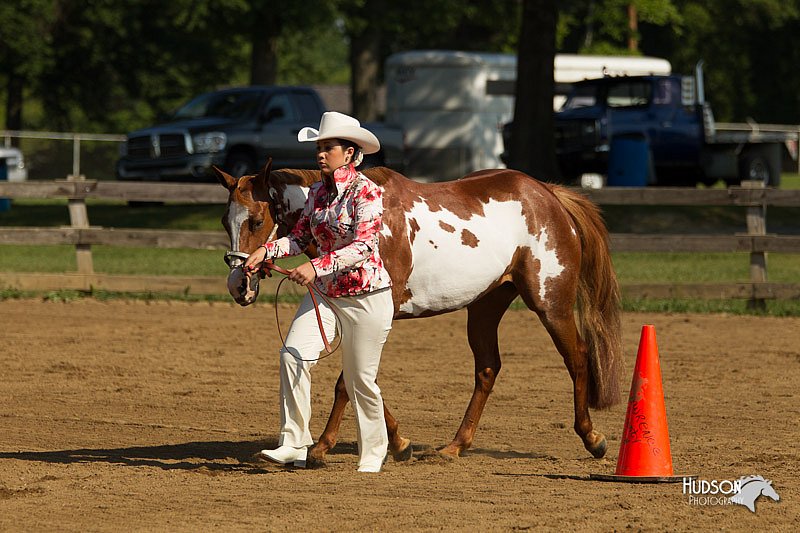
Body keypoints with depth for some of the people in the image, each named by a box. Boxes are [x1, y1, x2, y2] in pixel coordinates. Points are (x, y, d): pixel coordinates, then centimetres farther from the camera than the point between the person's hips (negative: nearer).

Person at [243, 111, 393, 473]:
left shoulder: (367, 192, -15)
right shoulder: (317, 192, 6)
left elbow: (363, 247, -24)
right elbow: (301, 237, 12)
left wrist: (317, 267, -35)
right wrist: (267, 251, -7)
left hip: (366, 296, -6)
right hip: (323, 293, 6)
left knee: (360, 380, 2)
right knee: (293, 354, -15)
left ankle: (372, 455, 22)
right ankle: (294, 445, -12)